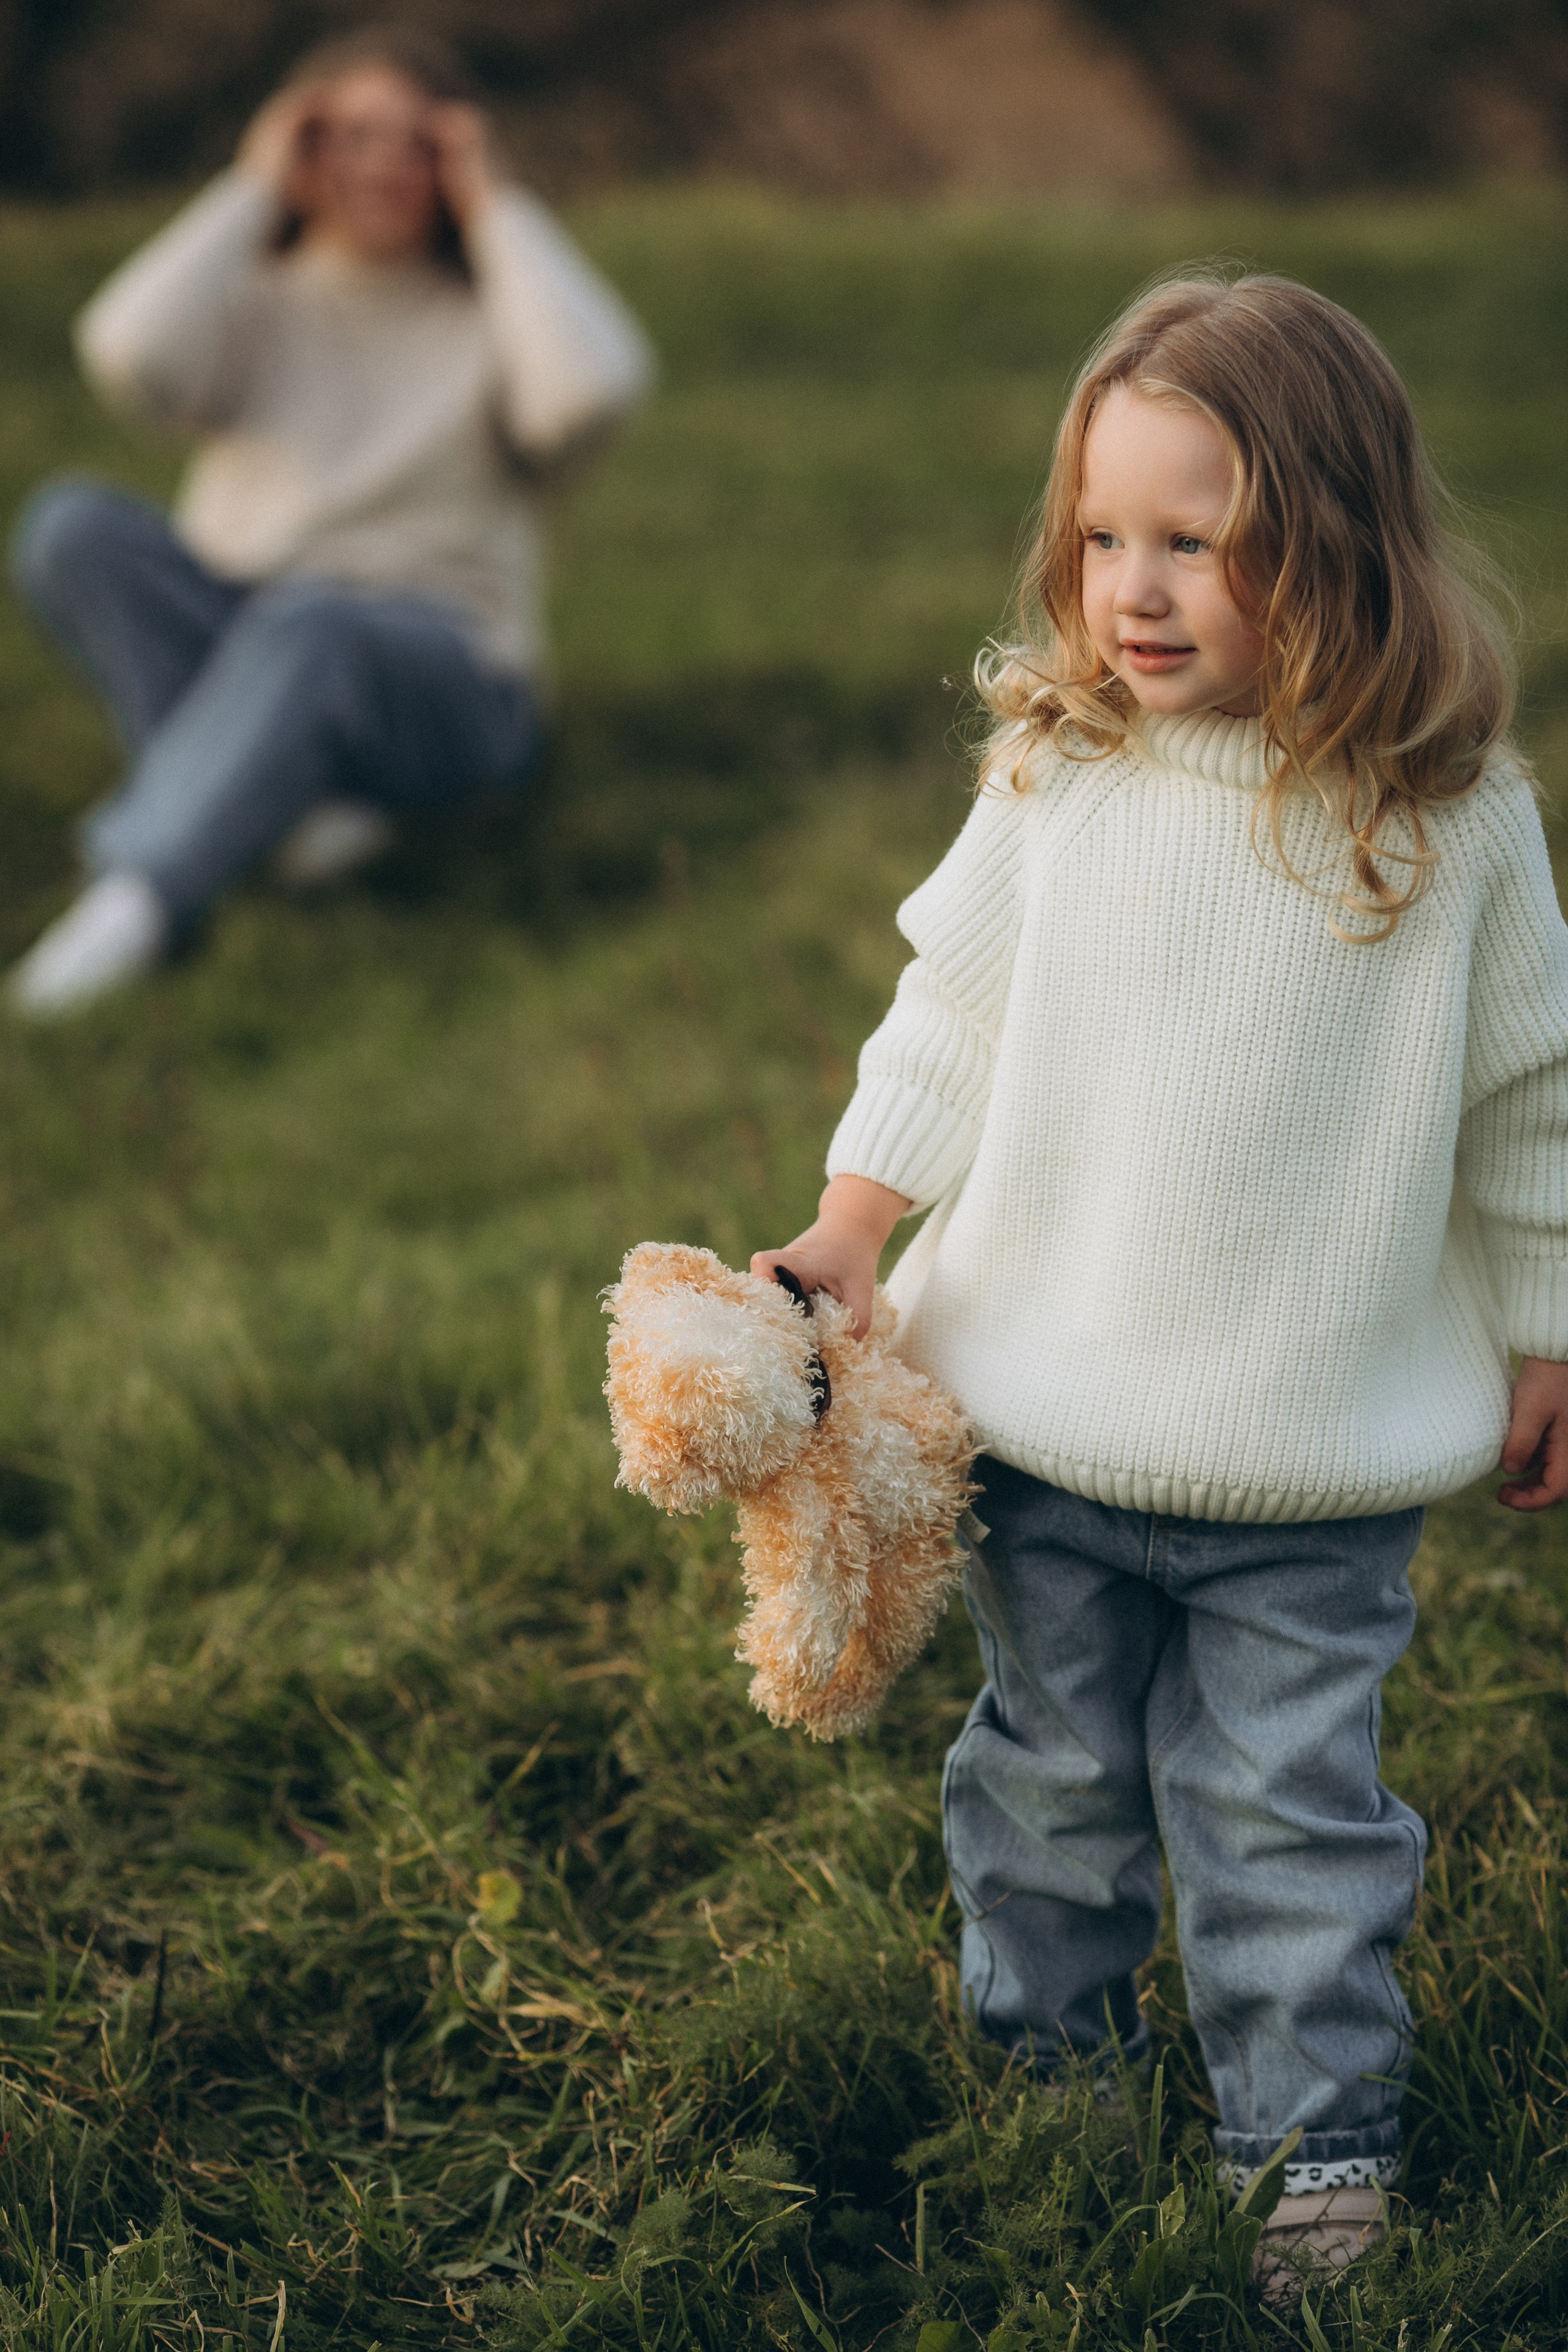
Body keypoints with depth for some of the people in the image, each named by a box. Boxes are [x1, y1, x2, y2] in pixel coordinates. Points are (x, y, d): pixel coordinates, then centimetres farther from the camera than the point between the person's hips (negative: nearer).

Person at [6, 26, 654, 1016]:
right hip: (229, 647, 3)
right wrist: (249, 194, -2)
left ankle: (131, 896, -55)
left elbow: (589, 393, -17)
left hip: (438, 677, -3)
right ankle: (268, 797, -32)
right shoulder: (256, 304, 13)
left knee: (306, 627, -39)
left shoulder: (491, 316, 9)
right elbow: (132, 360, -12)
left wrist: (498, 215, -6)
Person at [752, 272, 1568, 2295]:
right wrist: (847, 1237, -2)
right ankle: (1041, 2051, 38)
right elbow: (954, 1014, 5)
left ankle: (1317, 2127, 22)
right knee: (1054, 1768, 18)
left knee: (1285, 1796, 5)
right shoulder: (1055, 768, -6)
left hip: (1317, 1447, -2)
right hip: (1047, 1412, 3)